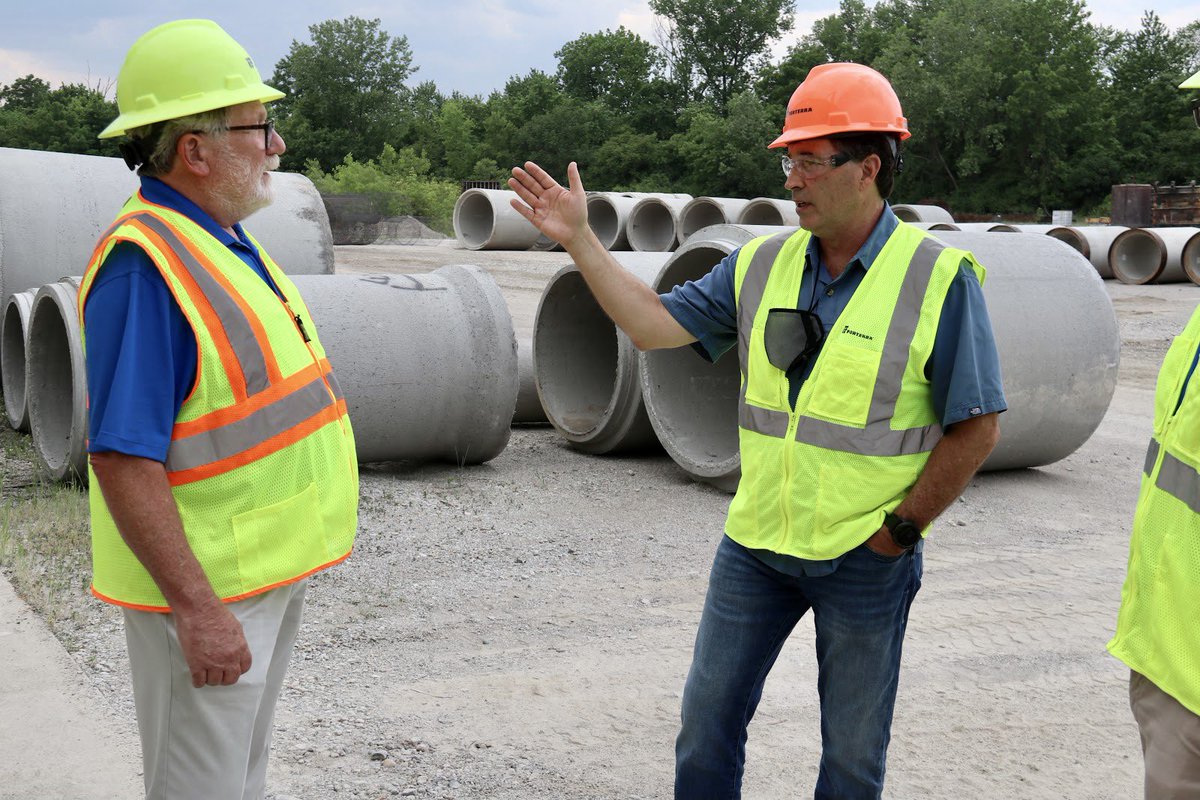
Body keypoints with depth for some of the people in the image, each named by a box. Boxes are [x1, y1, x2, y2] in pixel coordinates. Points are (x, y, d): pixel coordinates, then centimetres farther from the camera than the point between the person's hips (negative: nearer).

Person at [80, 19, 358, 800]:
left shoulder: (231, 245, 8)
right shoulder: (143, 265, -22)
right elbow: (123, 459, -27)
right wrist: (196, 608, -28)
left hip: (273, 569, 9)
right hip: (206, 589, -9)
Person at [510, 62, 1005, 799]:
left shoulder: (939, 279, -13)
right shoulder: (762, 265, 1)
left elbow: (976, 427, -12)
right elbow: (655, 322, 0)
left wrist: (902, 529, -11)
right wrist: (580, 239, -6)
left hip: (865, 559, -4)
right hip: (757, 543, 4)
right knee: (709, 715, 14)